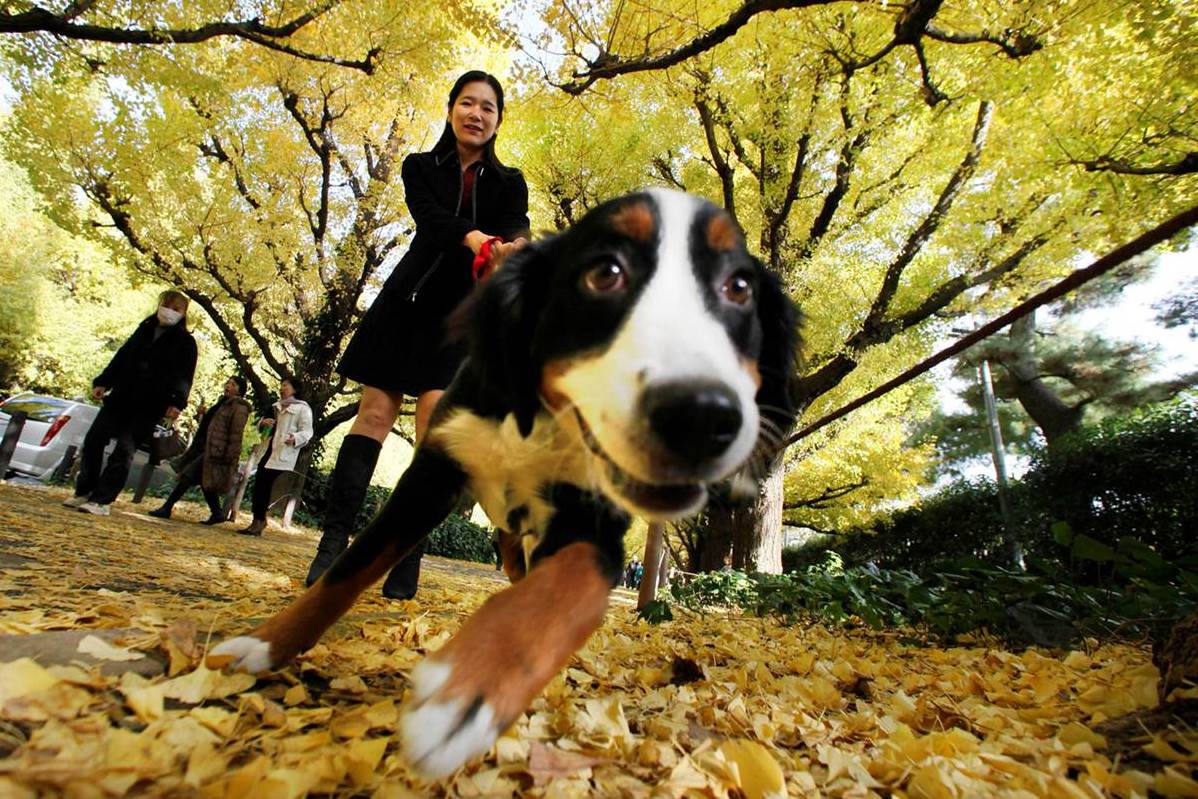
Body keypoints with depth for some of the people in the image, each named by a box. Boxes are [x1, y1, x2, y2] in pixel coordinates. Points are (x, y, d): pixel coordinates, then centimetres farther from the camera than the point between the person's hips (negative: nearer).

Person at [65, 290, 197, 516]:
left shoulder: (185, 342, -1)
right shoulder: (144, 330, 15)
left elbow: (184, 377, -8)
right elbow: (122, 356, 17)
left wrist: (177, 402, -21)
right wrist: (103, 382, 9)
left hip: (149, 406, -6)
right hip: (121, 397, 6)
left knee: (124, 451, -7)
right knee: (93, 440, 5)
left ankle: (101, 500, -1)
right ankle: (83, 492, 18)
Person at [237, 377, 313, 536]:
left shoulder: (302, 408, -3)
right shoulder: (276, 407, 22)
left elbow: (307, 432, -11)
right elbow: (264, 428, 27)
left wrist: (295, 438, -32)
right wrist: (263, 423, 3)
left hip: (283, 455, -7)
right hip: (268, 451, 7)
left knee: (264, 485, -9)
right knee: (259, 485, 4)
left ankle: (259, 521, -1)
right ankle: (258, 521, 13)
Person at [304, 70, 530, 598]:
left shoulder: (508, 184, 12)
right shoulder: (420, 168, 11)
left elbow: (515, 232, -9)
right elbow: (431, 218, -10)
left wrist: (508, 252, -35)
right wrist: (478, 241, -32)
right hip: (410, 300, 1)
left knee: (435, 420, -12)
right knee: (375, 411, -7)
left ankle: (408, 556, -9)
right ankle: (334, 540, -5)